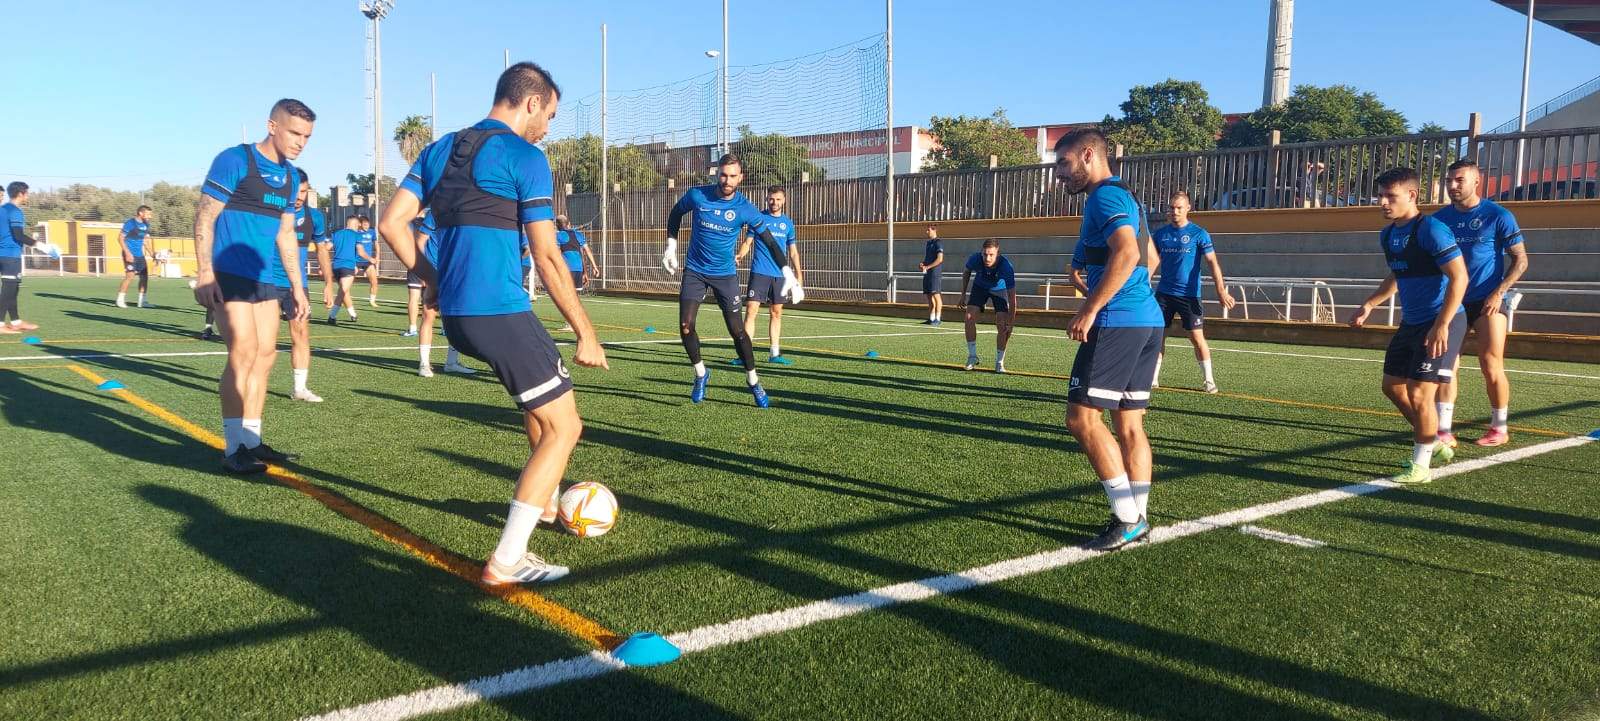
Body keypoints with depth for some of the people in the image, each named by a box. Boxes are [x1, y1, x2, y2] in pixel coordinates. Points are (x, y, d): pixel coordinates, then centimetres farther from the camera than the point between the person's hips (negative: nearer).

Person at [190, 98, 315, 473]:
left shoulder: (290, 176, 13)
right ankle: (234, 449, -6)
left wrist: (296, 285, 18)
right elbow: (204, 217, -11)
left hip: (265, 278, 8)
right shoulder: (234, 160, -8)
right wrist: (205, 272, -19)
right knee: (244, 352, -13)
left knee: (265, 356, 7)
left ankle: (252, 442, 17)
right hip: (230, 275, -8)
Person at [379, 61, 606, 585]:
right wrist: (587, 335, -4)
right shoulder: (525, 157, -7)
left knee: (542, 389, 30)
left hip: (454, 314, 8)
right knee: (564, 427, 1)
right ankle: (505, 562, -5)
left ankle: (545, 502, 39)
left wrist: (432, 279, 18)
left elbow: (391, 223, 10)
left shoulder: (439, 149, 14)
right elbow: (547, 258, -10)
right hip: (500, 314, -8)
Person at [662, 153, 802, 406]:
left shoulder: (746, 209, -15)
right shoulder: (697, 195, -12)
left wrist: (789, 275, -18)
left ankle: (753, 381, 16)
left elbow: (770, 242, -10)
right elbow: (676, 213, 10)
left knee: (737, 330, -3)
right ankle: (701, 374, 16)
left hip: (725, 274, -1)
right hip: (694, 270, 1)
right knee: (685, 327, -7)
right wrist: (671, 247, 4)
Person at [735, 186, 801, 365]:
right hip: (759, 272, -4)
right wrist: (740, 255, -19)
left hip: (779, 275, 4)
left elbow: (793, 251, 16)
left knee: (776, 313, 8)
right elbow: (747, 242, 1)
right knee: (751, 310, -10)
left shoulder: (788, 223, 11)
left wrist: (798, 273, 10)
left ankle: (774, 354, 16)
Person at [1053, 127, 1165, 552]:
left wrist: (1089, 310, -23)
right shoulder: (1126, 196, 22)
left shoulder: (1105, 195, -9)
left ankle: (1127, 518, -6)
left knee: (1081, 416, -7)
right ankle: (1138, 518, 12)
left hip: (1117, 322, -10)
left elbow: (1127, 252, -24)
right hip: (1149, 319, 10)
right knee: (1129, 423, 10)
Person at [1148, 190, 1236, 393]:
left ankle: (1209, 380, 8)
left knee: (1197, 337, -3)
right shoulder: (1160, 233, 7)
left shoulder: (1199, 234, -5)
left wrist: (1221, 291, -19)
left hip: (1189, 294, -3)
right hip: (1164, 293, 4)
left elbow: (1212, 263, -9)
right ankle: (1153, 378, 10)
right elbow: (1153, 261, 15)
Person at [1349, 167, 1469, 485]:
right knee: (1393, 386, 13)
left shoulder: (1431, 230, -20)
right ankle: (1434, 445, 31)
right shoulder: (1388, 235, 7)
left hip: (1441, 324, -9)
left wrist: (1441, 325, -29)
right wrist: (1370, 304, 15)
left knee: (1419, 393, -10)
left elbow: (1459, 277, -23)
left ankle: (1421, 465, 5)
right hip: (1411, 322, 9)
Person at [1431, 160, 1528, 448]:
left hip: (1487, 302, -4)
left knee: (1491, 366, -2)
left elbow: (1520, 260, -4)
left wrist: (1499, 292, -15)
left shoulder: (1498, 216, -6)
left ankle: (1499, 429, 14)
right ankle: (1444, 431, 2)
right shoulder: (1440, 218, 5)